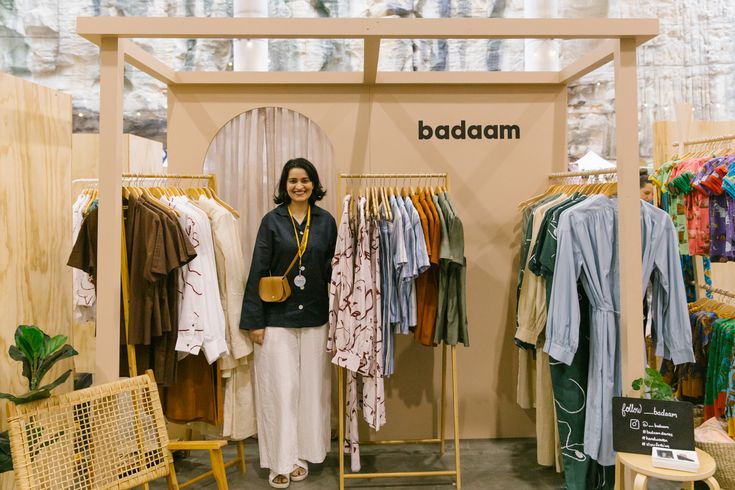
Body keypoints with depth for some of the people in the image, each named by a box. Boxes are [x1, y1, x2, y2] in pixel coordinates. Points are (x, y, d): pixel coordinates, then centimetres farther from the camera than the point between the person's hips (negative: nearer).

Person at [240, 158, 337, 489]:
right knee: (280, 387, 3)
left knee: (311, 386, 9)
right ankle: (280, 461, 16)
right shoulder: (272, 220, -2)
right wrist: (254, 320, -7)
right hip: (277, 317, -2)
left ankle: (302, 454, 26)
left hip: (315, 318, 2)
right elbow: (258, 272, -3)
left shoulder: (326, 222, 3)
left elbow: (334, 270, 6)